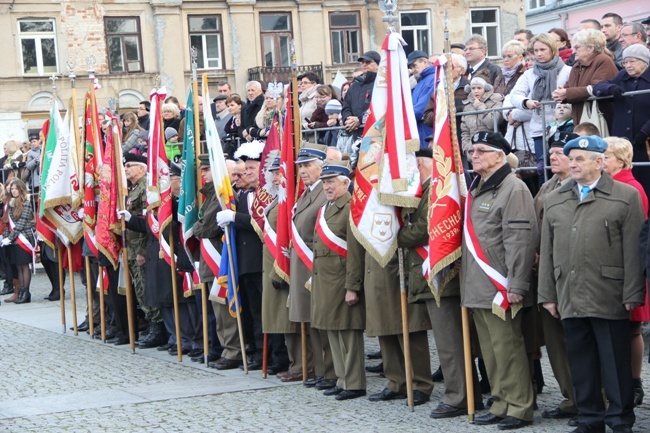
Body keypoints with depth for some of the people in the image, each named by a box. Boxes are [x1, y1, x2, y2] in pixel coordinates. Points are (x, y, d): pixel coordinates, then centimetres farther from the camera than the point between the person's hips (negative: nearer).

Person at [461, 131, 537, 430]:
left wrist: (516, 286, -21)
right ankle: (501, 405, 20)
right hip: (476, 287, 9)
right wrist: (466, 278, 17)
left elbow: (520, 241, -17)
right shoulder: (475, 189, 17)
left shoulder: (512, 189, -11)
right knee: (490, 351, 12)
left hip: (500, 287, -9)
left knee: (507, 348, -5)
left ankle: (519, 408, 3)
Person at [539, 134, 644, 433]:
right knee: (581, 363, 9)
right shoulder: (554, 200, 14)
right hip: (570, 299, 4)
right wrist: (547, 294, 8)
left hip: (609, 299, -4)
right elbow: (547, 251, 13)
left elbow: (633, 250, -5)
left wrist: (632, 294, -10)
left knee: (615, 362, 2)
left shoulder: (626, 196, 0)